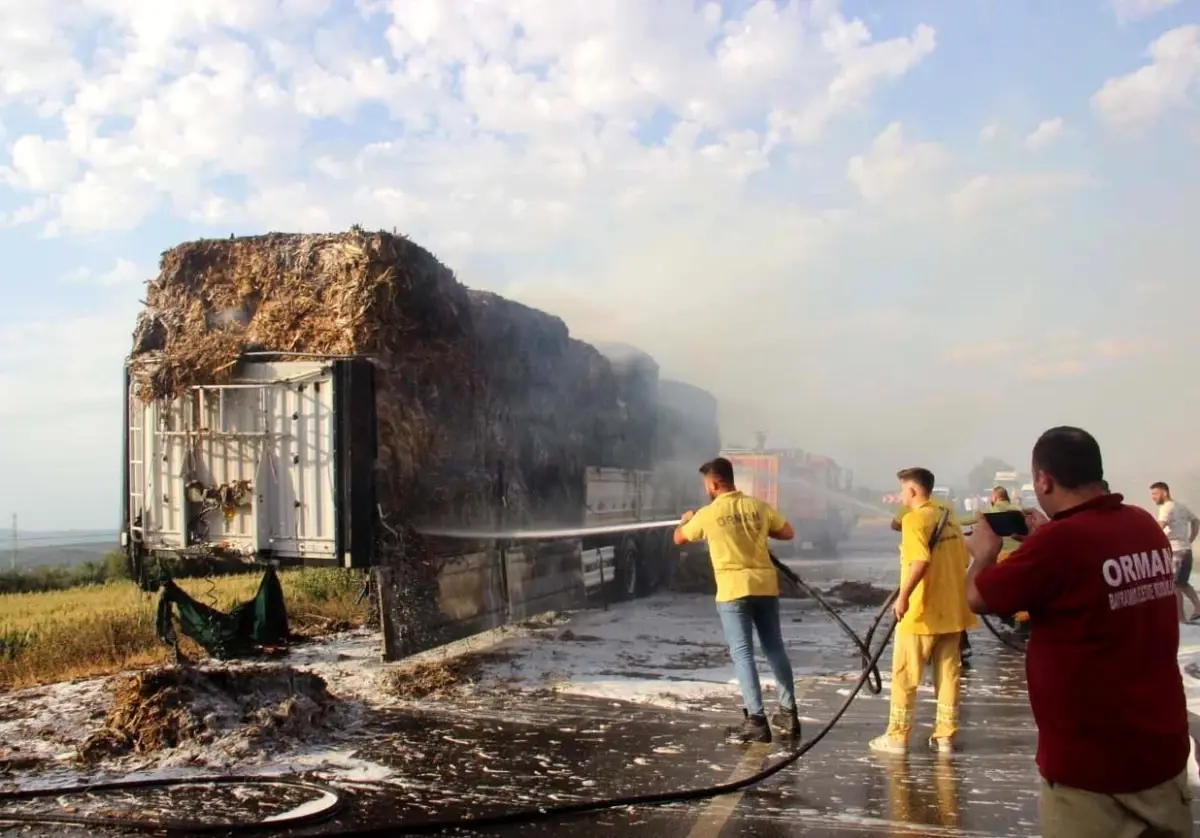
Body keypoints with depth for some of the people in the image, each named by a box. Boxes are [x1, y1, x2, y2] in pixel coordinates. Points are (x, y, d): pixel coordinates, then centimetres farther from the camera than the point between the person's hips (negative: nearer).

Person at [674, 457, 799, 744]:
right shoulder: (759, 507, 4)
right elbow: (788, 533, 15)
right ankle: (789, 714, 19)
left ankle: (756, 720, -8)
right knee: (775, 648, 14)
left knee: (742, 653, -3)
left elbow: (678, 539, 12)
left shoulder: (708, 514, -4)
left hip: (733, 590, -4)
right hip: (765, 585, 4)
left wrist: (684, 520, 33)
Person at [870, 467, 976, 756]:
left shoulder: (914, 519, -13)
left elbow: (921, 561, -27)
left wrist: (903, 595, -26)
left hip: (920, 613, -7)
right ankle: (945, 736, 15)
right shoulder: (949, 517, 11)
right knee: (948, 674, 11)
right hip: (951, 611, 7)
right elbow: (963, 561, 15)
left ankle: (898, 736, 7)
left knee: (904, 675, 3)